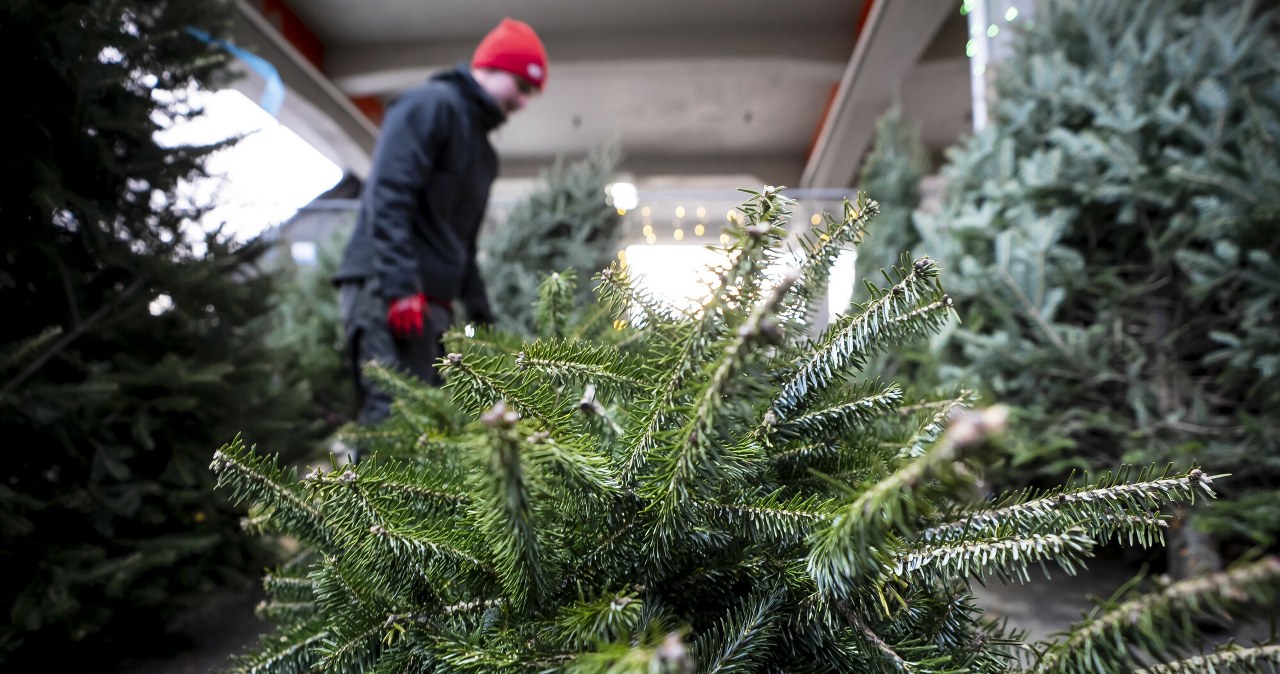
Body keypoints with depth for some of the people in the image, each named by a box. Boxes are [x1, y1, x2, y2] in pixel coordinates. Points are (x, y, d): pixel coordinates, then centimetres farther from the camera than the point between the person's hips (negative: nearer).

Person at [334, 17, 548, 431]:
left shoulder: (482, 151, 24)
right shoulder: (432, 104, -3)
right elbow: (387, 195, -16)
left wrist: (482, 316, 19)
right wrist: (400, 285, -24)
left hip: (433, 301, 9)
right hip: (384, 289, -9)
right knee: (392, 415, -16)